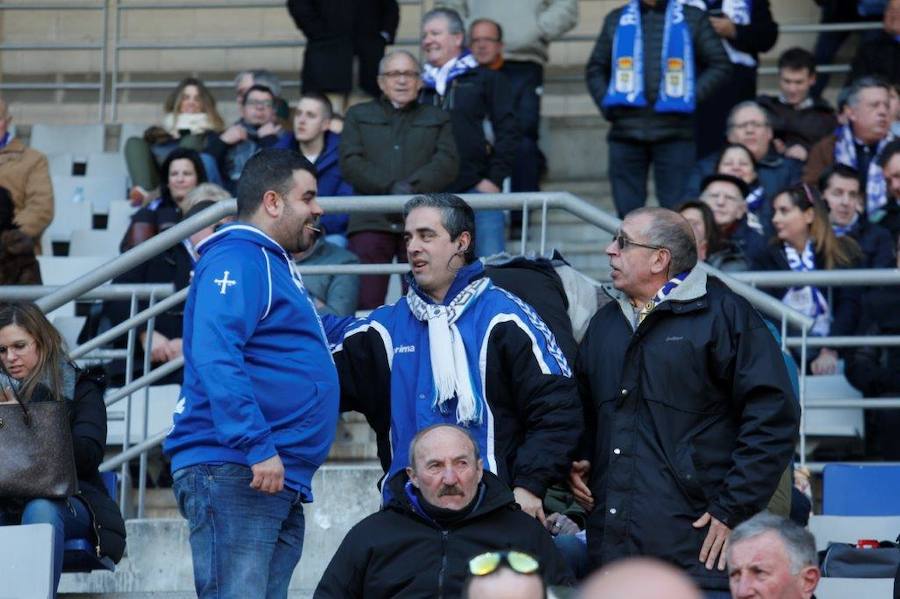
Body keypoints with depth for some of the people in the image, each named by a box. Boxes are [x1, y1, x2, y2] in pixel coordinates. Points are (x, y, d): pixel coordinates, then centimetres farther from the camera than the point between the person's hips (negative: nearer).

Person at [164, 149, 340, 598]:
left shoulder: (273, 267, 24)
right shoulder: (237, 260, -8)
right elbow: (216, 357, -21)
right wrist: (257, 446, -26)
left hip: (281, 482, 10)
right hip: (232, 470, -10)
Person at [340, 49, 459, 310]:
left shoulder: (437, 119, 22)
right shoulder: (359, 116, 20)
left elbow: (448, 163, 6)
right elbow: (350, 163, 5)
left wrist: (412, 187, -12)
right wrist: (391, 188, -11)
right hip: (371, 222, 0)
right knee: (366, 301, -11)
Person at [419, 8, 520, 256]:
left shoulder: (487, 80, 9)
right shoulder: (421, 88, 18)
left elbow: (507, 131, 3)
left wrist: (495, 178, -7)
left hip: (478, 189, -3)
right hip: (430, 196, 3)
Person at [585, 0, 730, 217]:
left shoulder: (692, 18, 8)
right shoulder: (616, 20, 16)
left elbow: (720, 65, 7)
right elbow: (595, 69, 22)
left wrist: (691, 97, -6)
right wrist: (606, 103, 5)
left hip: (674, 132, -2)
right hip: (626, 131, 2)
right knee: (627, 209, 3)